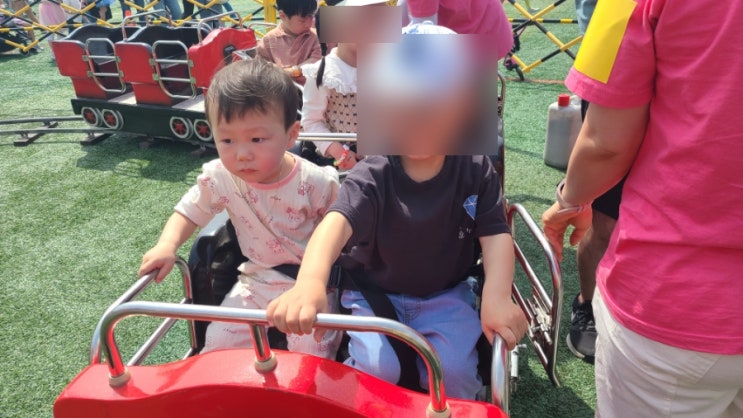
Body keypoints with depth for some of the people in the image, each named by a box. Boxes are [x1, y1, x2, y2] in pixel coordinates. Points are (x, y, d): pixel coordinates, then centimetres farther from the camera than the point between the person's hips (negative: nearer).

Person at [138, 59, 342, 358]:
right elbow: (188, 212, 3)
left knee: (310, 356, -16)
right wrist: (167, 246, -15)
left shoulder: (315, 182, -21)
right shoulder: (219, 178, -12)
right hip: (257, 283, 3)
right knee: (218, 346, -2)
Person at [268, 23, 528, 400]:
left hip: (445, 294, 2)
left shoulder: (475, 170, -9)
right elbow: (338, 221, -36)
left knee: (453, 370, -19)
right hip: (375, 291, -1)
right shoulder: (372, 176, -19)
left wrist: (497, 295, -32)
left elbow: (495, 233, -13)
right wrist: (310, 281, -56)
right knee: (377, 369, -21)